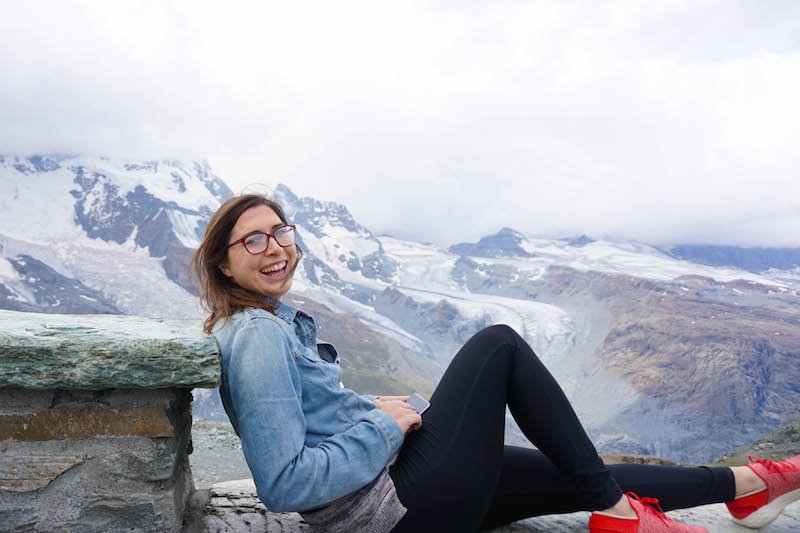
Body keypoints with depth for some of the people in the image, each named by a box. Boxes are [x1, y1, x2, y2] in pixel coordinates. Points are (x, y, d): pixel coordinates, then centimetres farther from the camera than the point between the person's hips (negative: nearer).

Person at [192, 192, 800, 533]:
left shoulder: (274, 323, 10)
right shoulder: (259, 337, -20)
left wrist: (371, 407, 5)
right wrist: (384, 427, -18)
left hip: (391, 480, 9)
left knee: (579, 479, 12)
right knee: (499, 343, -8)